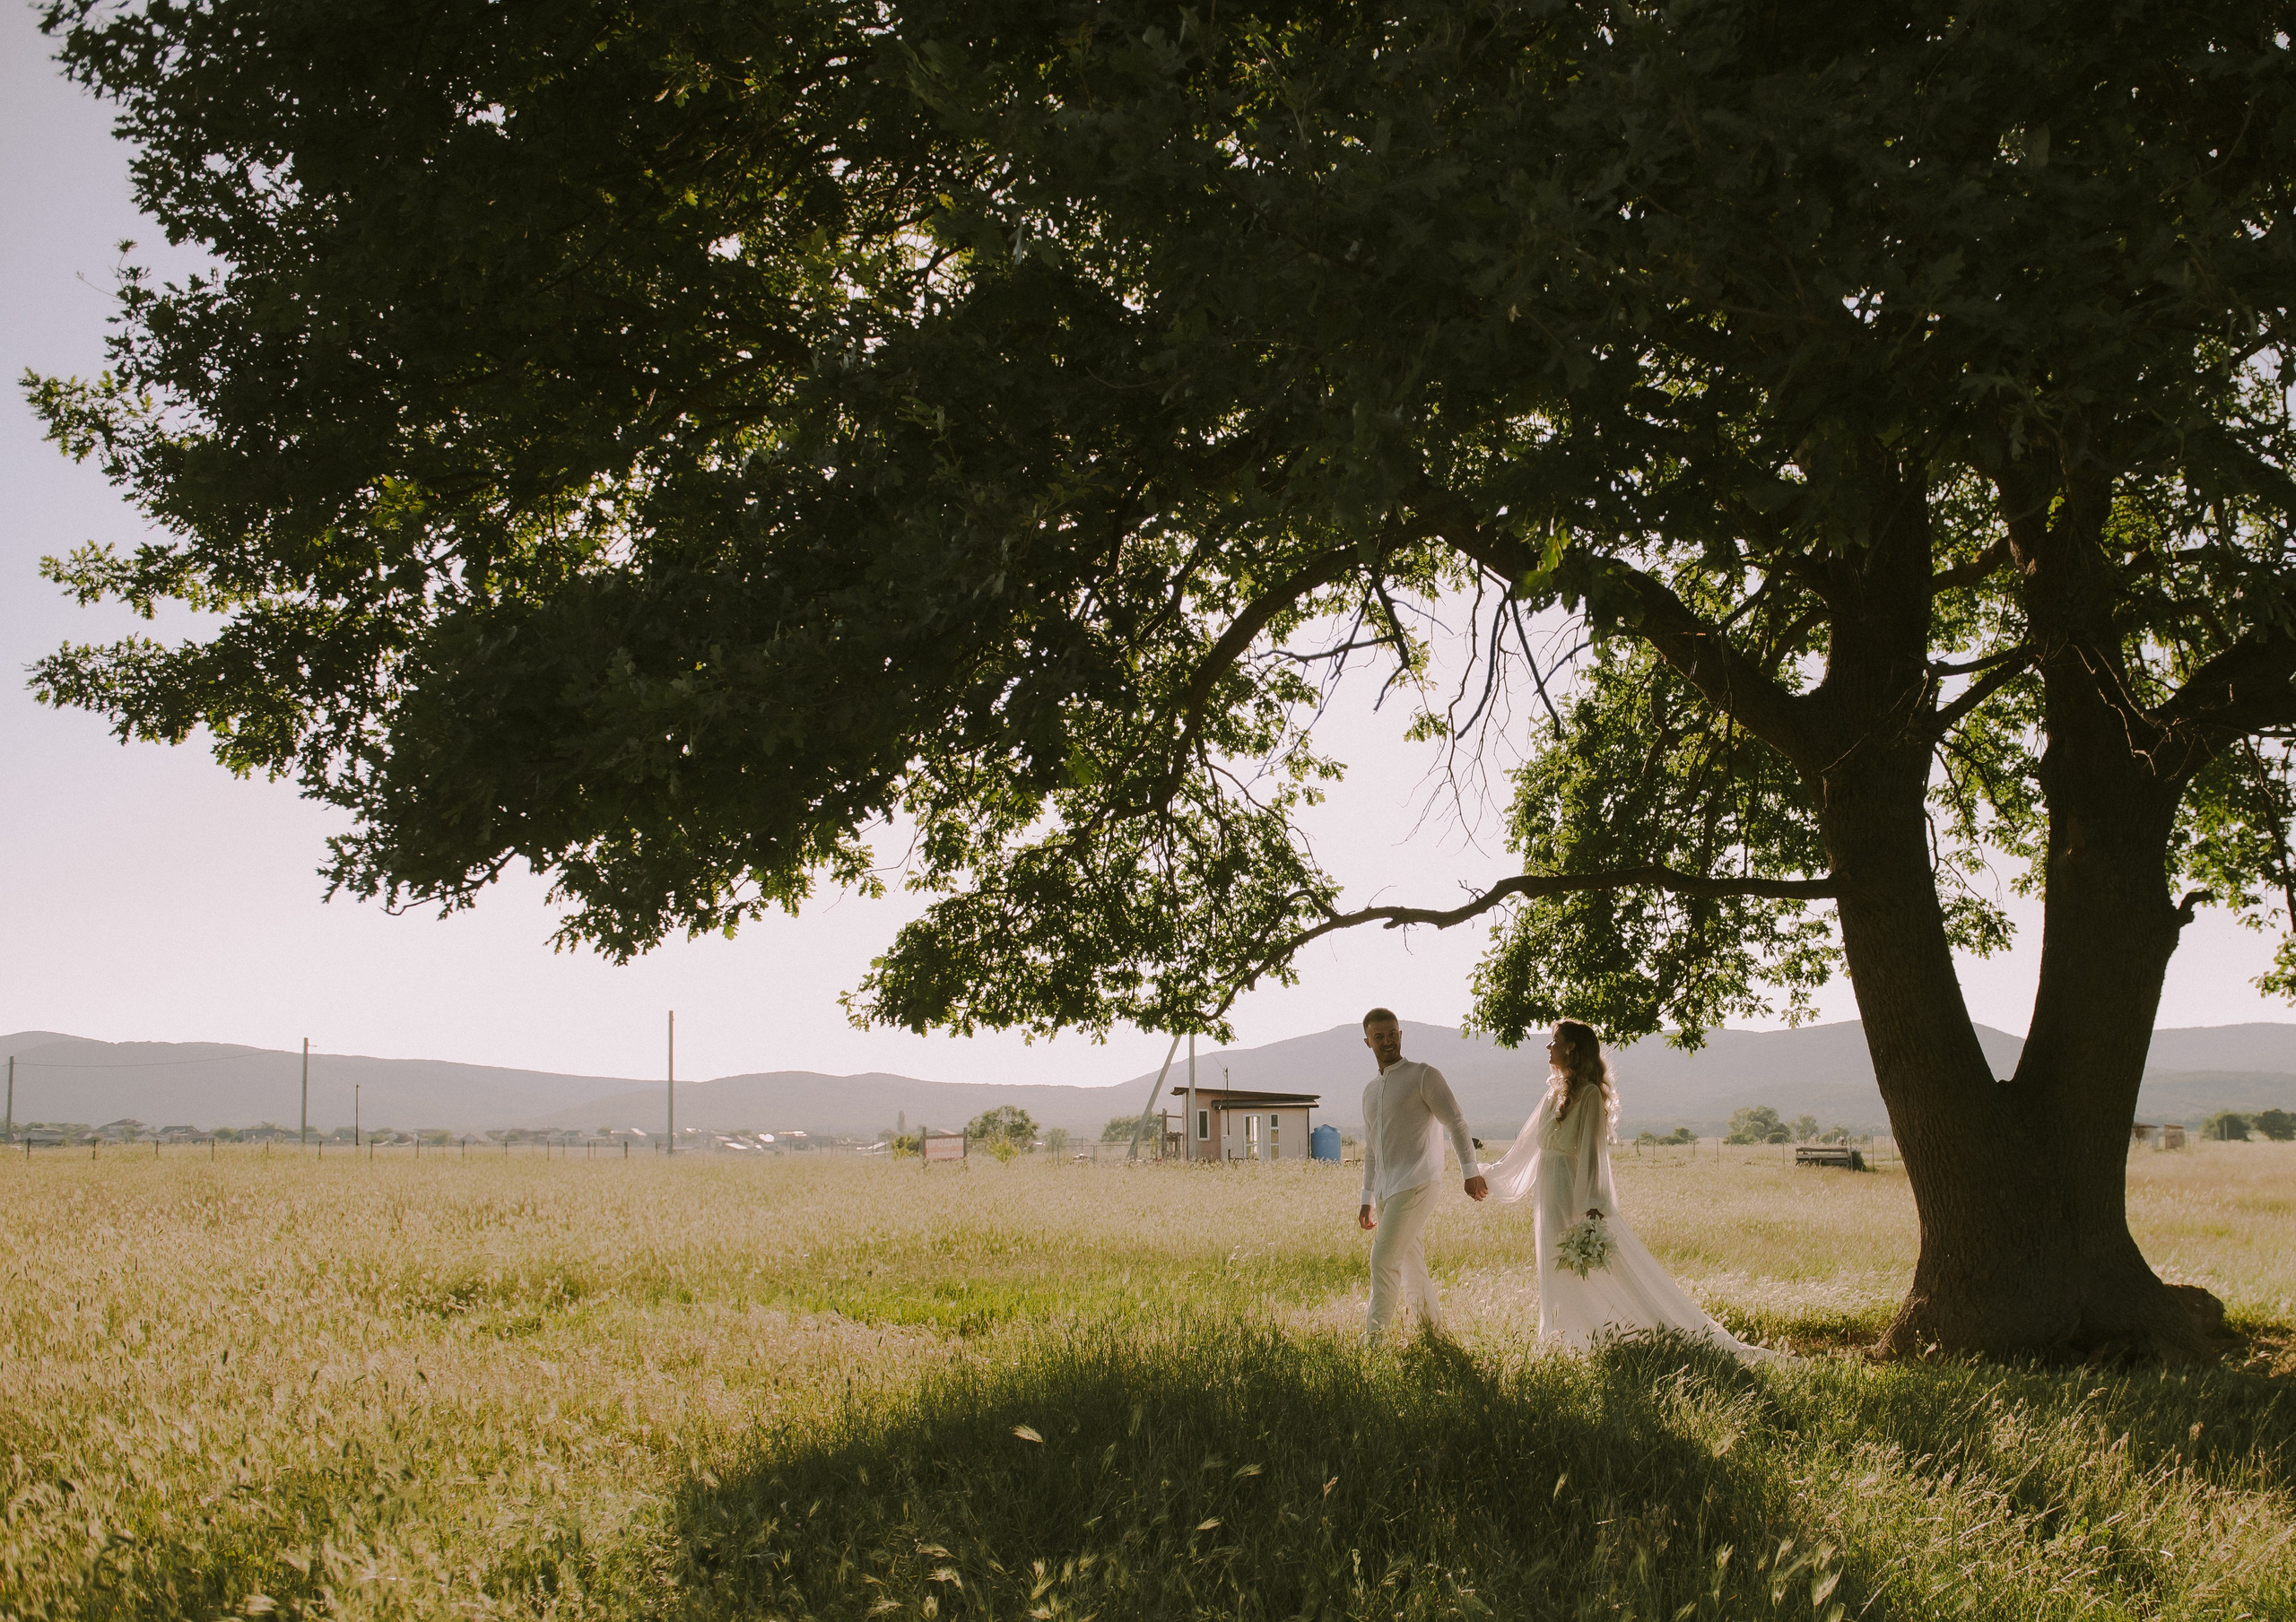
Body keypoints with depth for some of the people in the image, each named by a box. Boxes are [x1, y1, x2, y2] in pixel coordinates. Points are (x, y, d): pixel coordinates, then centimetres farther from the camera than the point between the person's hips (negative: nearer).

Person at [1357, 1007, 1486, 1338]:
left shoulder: (1424, 1076, -1)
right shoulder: (1370, 1091, 19)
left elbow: (1456, 1123, -4)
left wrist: (1471, 1171, -11)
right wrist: (1367, 1200, 20)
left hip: (1415, 1186, -7)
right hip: (1385, 1192, 7)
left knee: (1383, 1259, -15)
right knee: (1410, 1266, 9)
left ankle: (1374, 1336, -11)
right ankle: (1434, 1328, 19)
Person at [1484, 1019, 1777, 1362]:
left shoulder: (1588, 1093, -11)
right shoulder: (1555, 1092, 14)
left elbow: (1592, 1151, -18)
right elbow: (1530, 1144, 22)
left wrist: (1591, 1207, -25)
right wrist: (1493, 1176, 28)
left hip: (1574, 1194, -9)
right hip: (1551, 1195, 9)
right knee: (1560, 1278, 10)